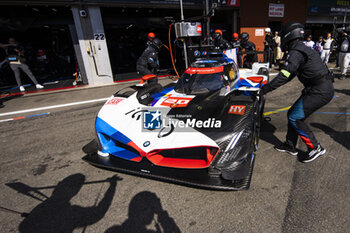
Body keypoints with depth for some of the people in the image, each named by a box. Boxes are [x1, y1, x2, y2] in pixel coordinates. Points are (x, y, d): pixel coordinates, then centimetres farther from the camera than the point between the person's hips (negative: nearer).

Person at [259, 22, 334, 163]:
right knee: (292, 114, 12)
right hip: (323, 88, 10)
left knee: (295, 118, -7)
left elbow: (284, 75, -24)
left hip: (320, 91, -10)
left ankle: (315, 148, 7)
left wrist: (265, 89, -19)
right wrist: (268, 86, 18)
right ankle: (290, 146, 22)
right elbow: (290, 75, 20)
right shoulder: (302, 49, 18)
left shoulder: (296, 52, -15)